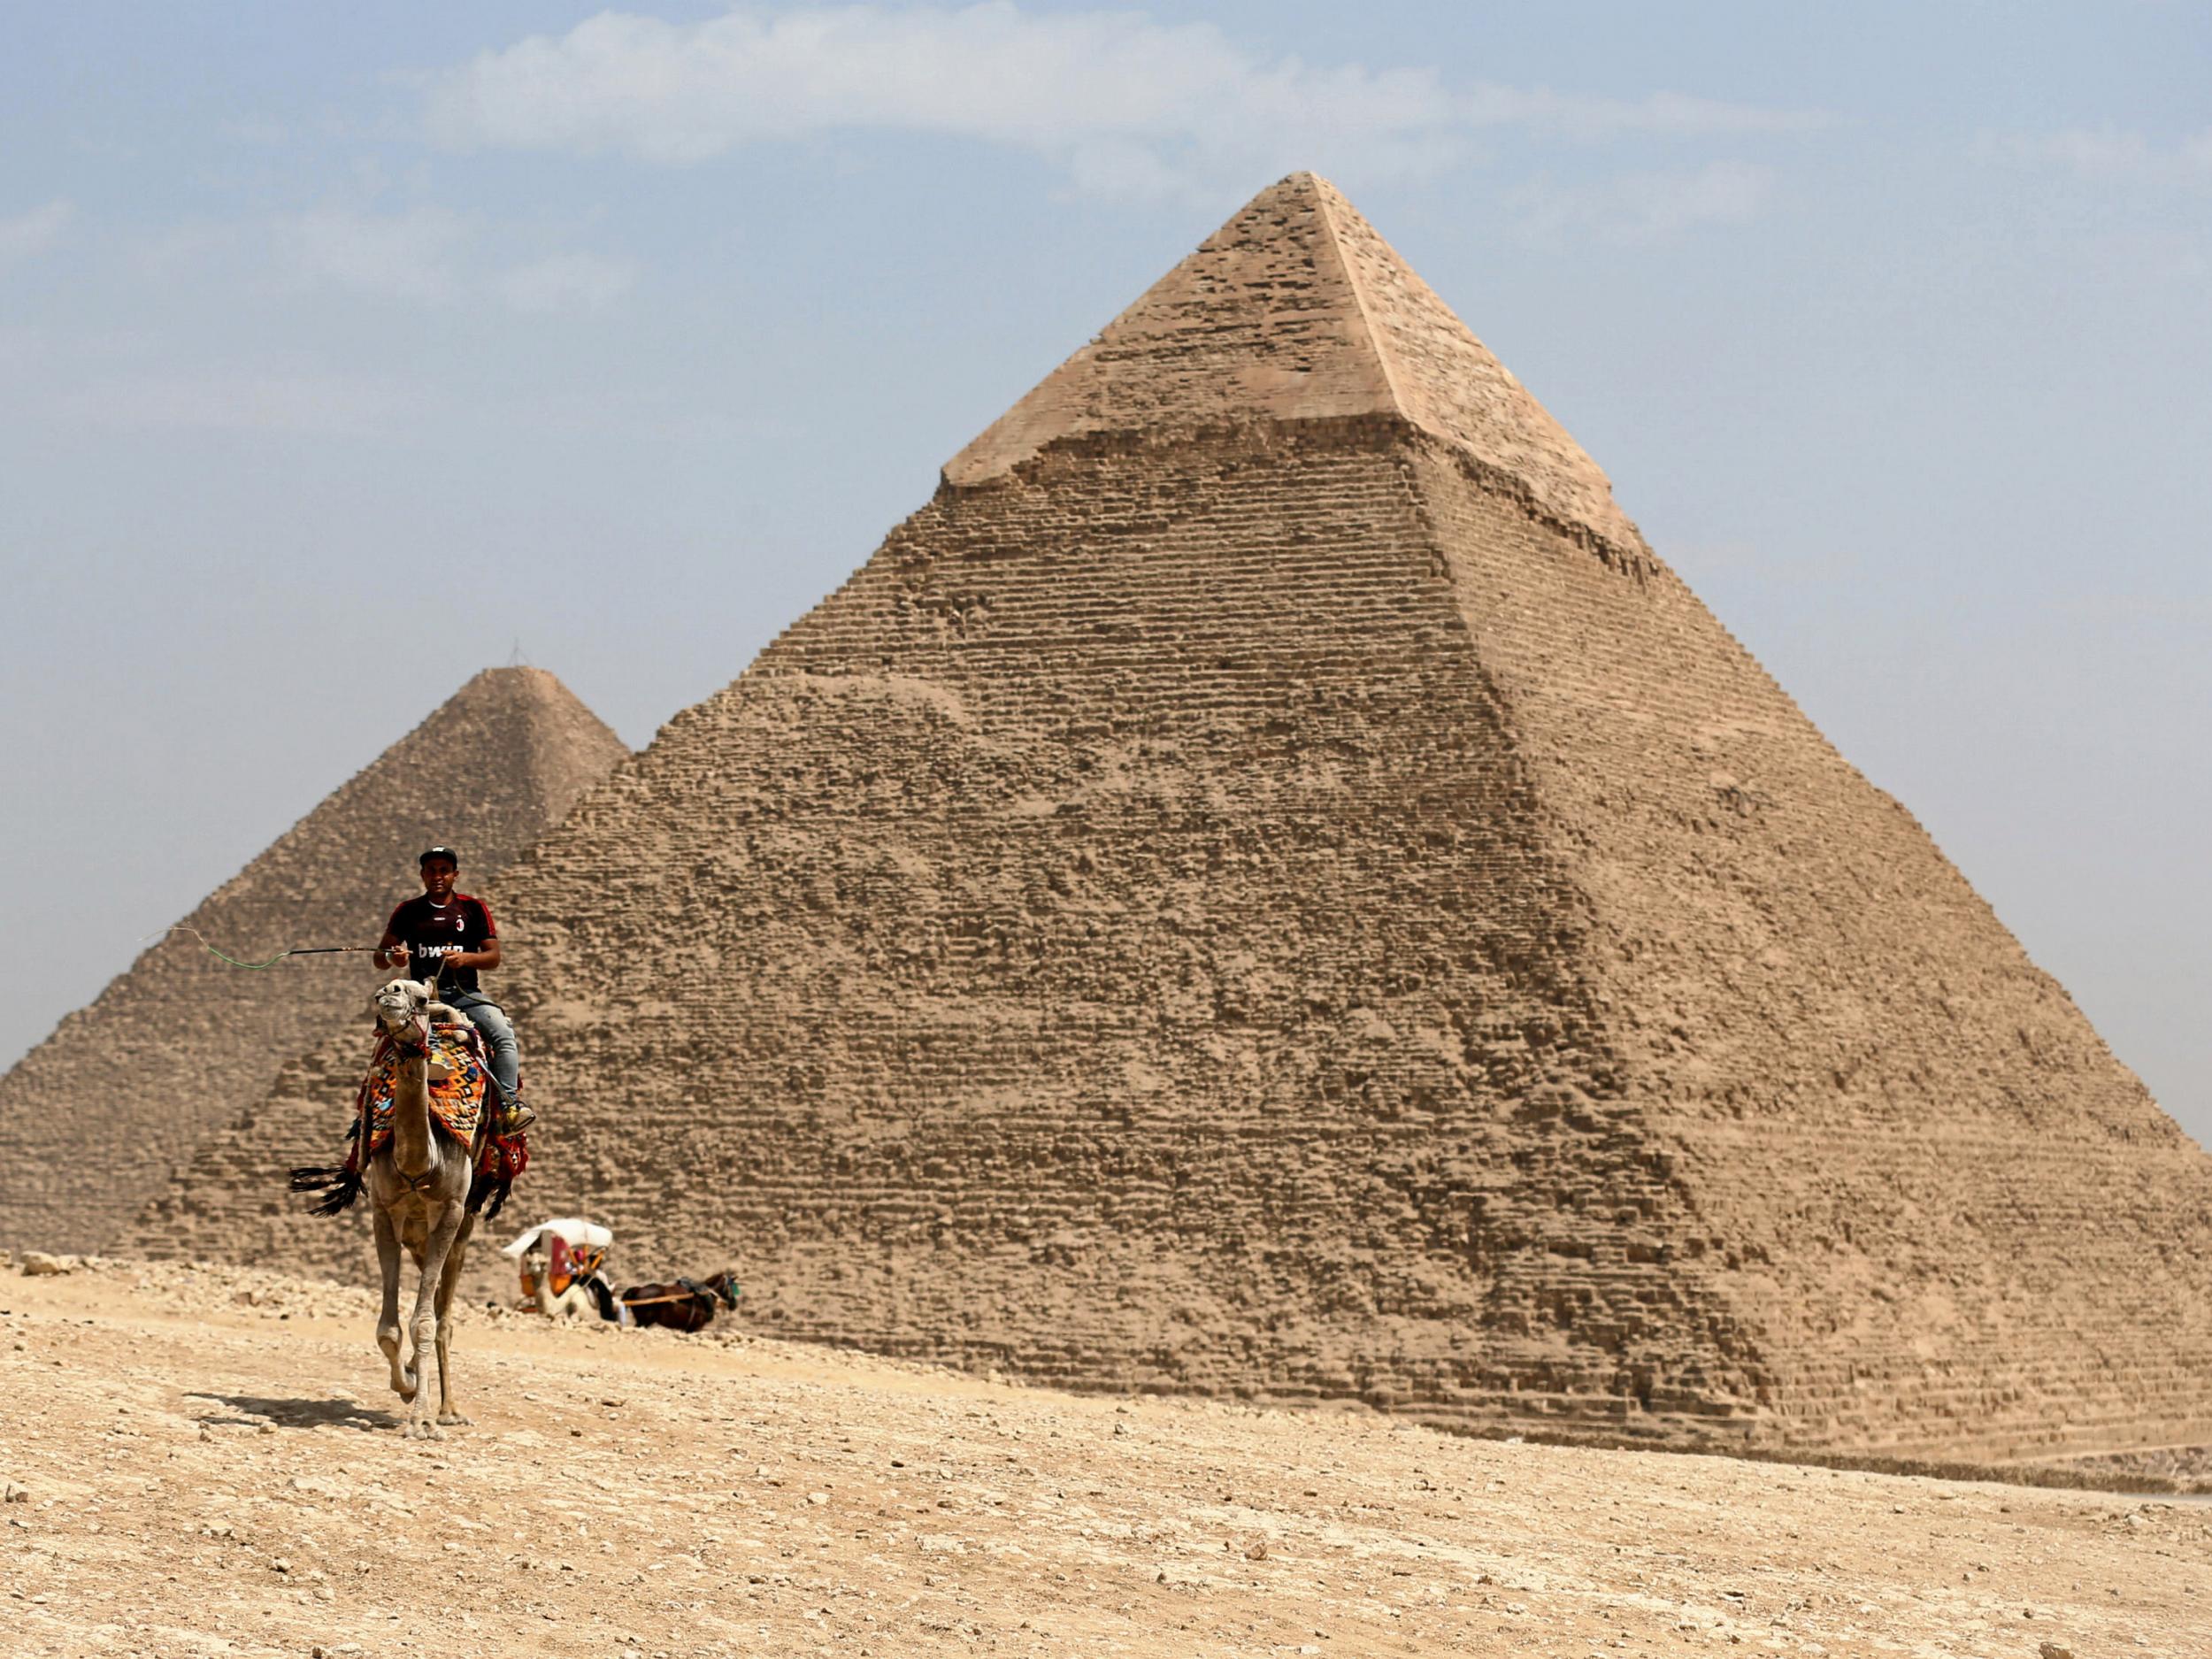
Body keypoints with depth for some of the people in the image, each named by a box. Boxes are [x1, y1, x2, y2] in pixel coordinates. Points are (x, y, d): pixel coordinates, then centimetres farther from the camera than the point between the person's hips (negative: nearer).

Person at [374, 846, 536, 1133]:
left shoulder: (473, 909, 10)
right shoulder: (408, 912, 13)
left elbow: (493, 956, 5)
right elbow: (379, 957, 13)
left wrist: (466, 958, -17)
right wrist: (392, 958, -13)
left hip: (466, 993, 0)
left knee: (503, 1032, -27)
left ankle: (510, 1105, -32)